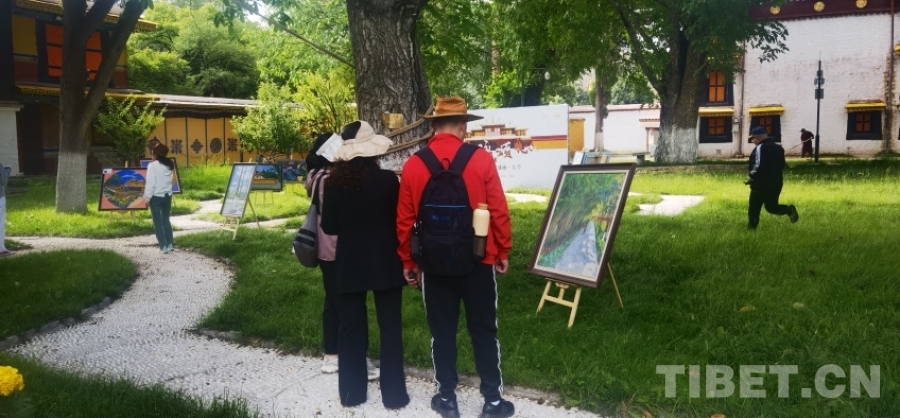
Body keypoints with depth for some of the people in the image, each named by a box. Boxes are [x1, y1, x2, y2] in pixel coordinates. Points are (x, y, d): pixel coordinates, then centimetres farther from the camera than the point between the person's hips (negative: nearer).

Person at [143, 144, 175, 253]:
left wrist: (147, 197, -8)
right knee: (166, 220, 17)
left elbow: (151, 183, -14)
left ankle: (164, 246, 2)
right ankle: (170, 244, 16)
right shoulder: (170, 164, 5)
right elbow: (170, 181, 4)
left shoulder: (153, 165, -13)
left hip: (156, 197, -6)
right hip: (167, 195, 6)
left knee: (158, 222, 4)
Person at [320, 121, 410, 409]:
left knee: (351, 328, 12)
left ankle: (351, 393, 21)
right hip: (385, 262, -2)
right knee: (390, 327, 8)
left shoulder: (334, 182, -6)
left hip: (349, 263, 2)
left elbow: (329, 227, 1)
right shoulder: (388, 179, -12)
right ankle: (393, 394, 15)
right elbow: (400, 219, -3)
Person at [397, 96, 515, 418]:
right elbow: (499, 211, -5)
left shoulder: (413, 165, -4)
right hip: (478, 260, -1)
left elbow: (404, 219, 0)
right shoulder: (482, 160, -8)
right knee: (484, 331, 10)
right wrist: (503, 252, 7)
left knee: (442, 331, 13)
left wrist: (407, 261, 11)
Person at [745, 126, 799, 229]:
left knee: (754, 208, 4)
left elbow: (758, 166, -23)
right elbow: (781, 165, 19)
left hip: (761, 183, -8)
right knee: (771, 206, 16)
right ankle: (789, 210, -7)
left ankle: (752, 227, 8)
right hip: (776, 182, 8)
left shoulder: (760, 148, -14)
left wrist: (751, 177, -11)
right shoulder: (778, 148, 13)